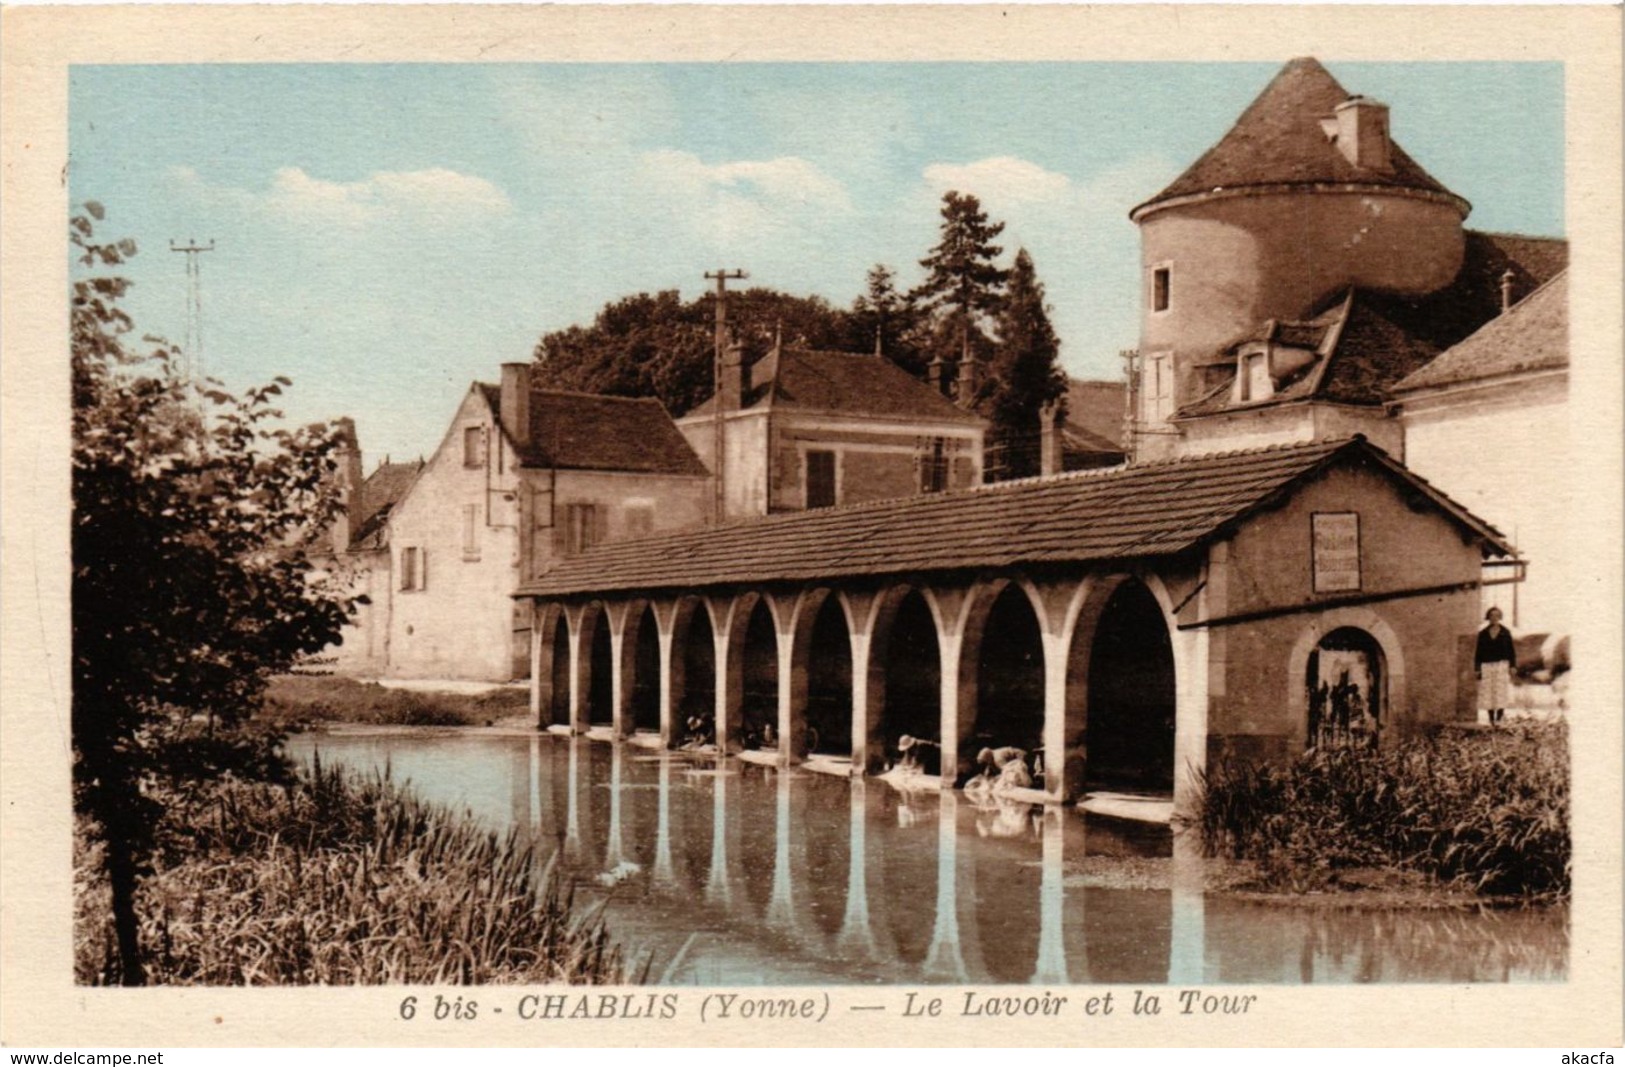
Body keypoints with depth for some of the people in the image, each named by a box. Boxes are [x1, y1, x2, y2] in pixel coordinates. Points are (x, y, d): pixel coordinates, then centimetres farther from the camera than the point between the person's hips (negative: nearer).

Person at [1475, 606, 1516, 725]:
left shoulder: (1505, 633, 5)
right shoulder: (1483, 634, 7)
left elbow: (1511, 651, 6)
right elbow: (1478, 652, 8)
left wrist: (1512, 667, -2)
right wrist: (1477, 669, 2)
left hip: (1502, 666, -1)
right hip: (1487, 666, 1)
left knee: (1501, 693, -8)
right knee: (1488, 694, -1)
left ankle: (1499, 719, -8)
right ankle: (1491, 721, 5)